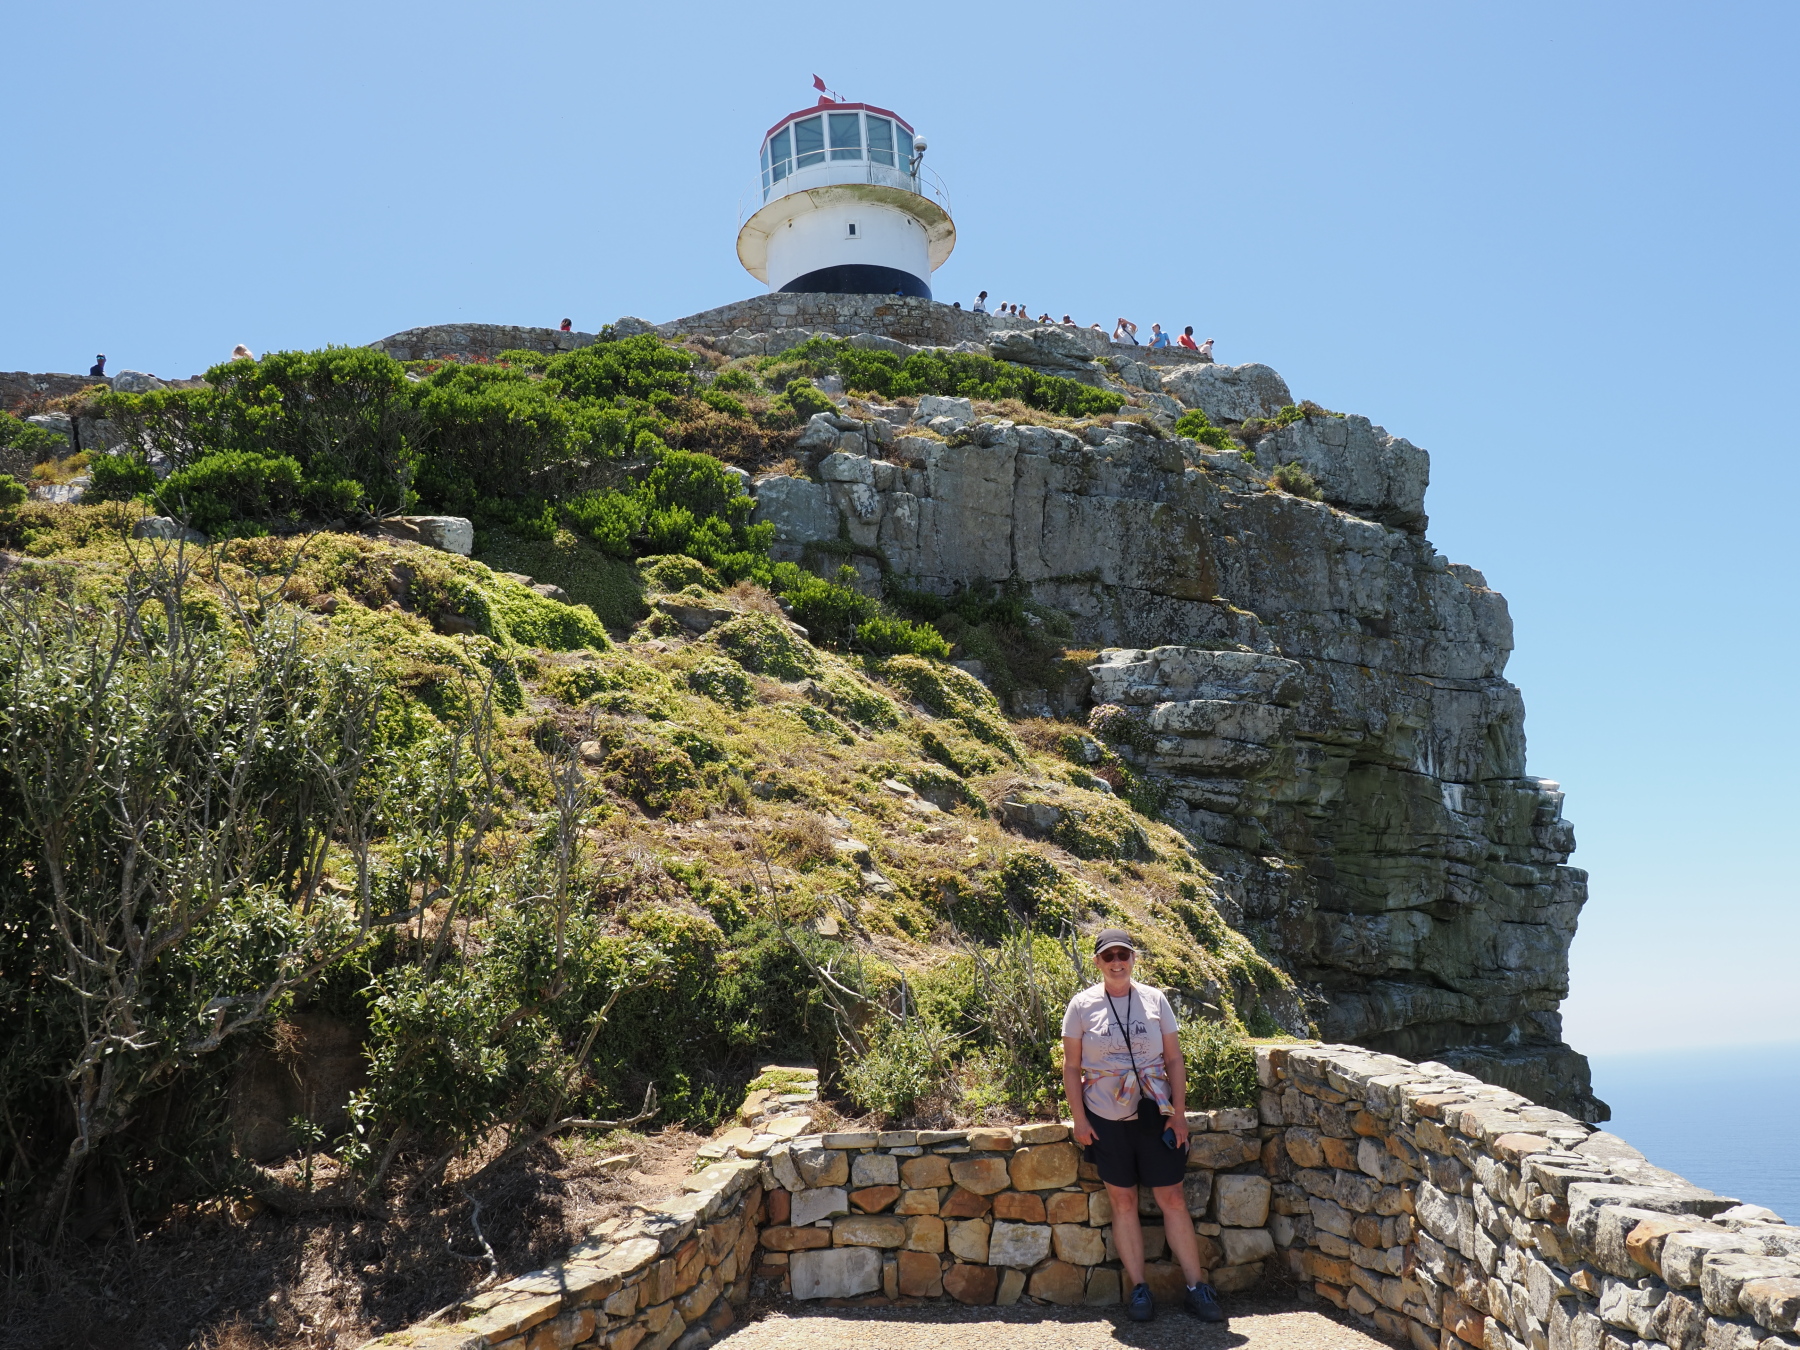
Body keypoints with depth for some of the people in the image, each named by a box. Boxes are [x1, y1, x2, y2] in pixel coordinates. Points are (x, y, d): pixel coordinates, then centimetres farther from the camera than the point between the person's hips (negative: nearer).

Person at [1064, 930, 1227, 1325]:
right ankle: (1139, 1289, 15)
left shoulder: (1154, 1000, 1)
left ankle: (1197, 1288, 12)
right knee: (1123, 1203, 5)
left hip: (1154, 1116, 1)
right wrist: (1079, 1120, -4)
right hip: (1106, 1119, -1)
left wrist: (1179, 1112, -2)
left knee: (1173, 1199, 3)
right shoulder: (1082, 1005, -3)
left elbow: (1174, 1060, 4)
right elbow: (1071, 1067, 1)